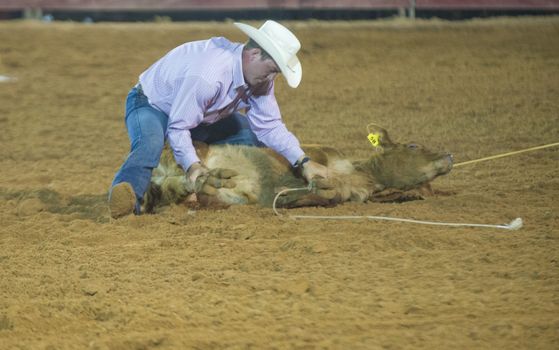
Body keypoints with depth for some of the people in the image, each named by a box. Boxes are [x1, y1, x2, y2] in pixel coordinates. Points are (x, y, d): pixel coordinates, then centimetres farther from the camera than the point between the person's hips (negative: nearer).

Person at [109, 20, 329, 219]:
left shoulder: (260, 76, -14)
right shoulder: (206, 75, -39)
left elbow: (269, 126, -7)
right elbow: (177, 128, -33)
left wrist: (303, 162, -15)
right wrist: (192, 165, -45)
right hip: (151, 104, -9)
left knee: (252, 137, 4)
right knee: (150, 145, -40)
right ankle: (125, 197, -61)